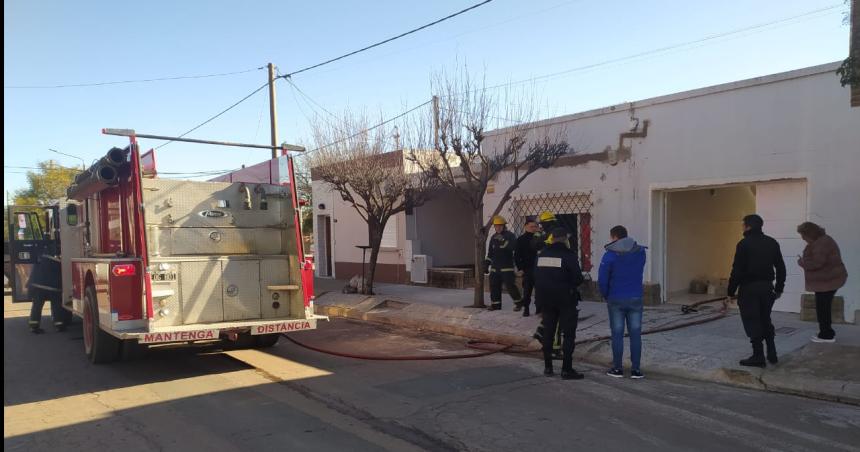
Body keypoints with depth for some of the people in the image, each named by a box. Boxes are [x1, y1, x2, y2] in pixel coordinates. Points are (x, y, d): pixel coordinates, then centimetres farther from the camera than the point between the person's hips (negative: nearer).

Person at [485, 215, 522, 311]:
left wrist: (503, 241, -31)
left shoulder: (510, 235, -5)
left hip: (507, 266, -7)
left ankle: (518, 302, 4)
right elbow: (490, 252, 22)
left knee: (510, 285, -9)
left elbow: (513, 246, -24)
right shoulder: (493, 237, 16)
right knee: (494, 286, 7)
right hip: (495, 266, 7)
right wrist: (487, 263, 18)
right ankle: (495, 304, 15)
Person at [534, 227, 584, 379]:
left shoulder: (542, 254, 3)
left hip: (546, 299, 6)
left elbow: (536, 277, 5)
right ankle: (567, 369, -1)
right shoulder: (568, 254, -14)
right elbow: (578, 278, -15)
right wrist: (571, 285, 5)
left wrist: (543, 292, 12)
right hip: (566, 299, -5)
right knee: (568, 334, 1)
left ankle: (547, 367, 20)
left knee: (548, 333, 14)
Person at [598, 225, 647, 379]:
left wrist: (606, 296, 4)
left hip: (616, 300, -3)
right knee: (635, 334, 6)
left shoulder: (610, 255, -10)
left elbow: (602, 280, -10)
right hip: (635, 298, 3)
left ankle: (617, 368, 9)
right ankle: (636, 369, 8)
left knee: (617, 334, 4)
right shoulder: (640, 252, 2)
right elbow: (638, 273, 13)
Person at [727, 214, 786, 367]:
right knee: (765, 321, 19)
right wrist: (779, 288, 20)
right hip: (767, 287, 6)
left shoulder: (744, 244, -12)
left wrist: (731, 291, -8)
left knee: (752, 323, 1)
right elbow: (781, 268, 12)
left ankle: (758, 356, 4)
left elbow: (737, 270, -15)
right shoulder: (772, 243, 8)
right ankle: (772, 354, 19)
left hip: (749, 288, -6)